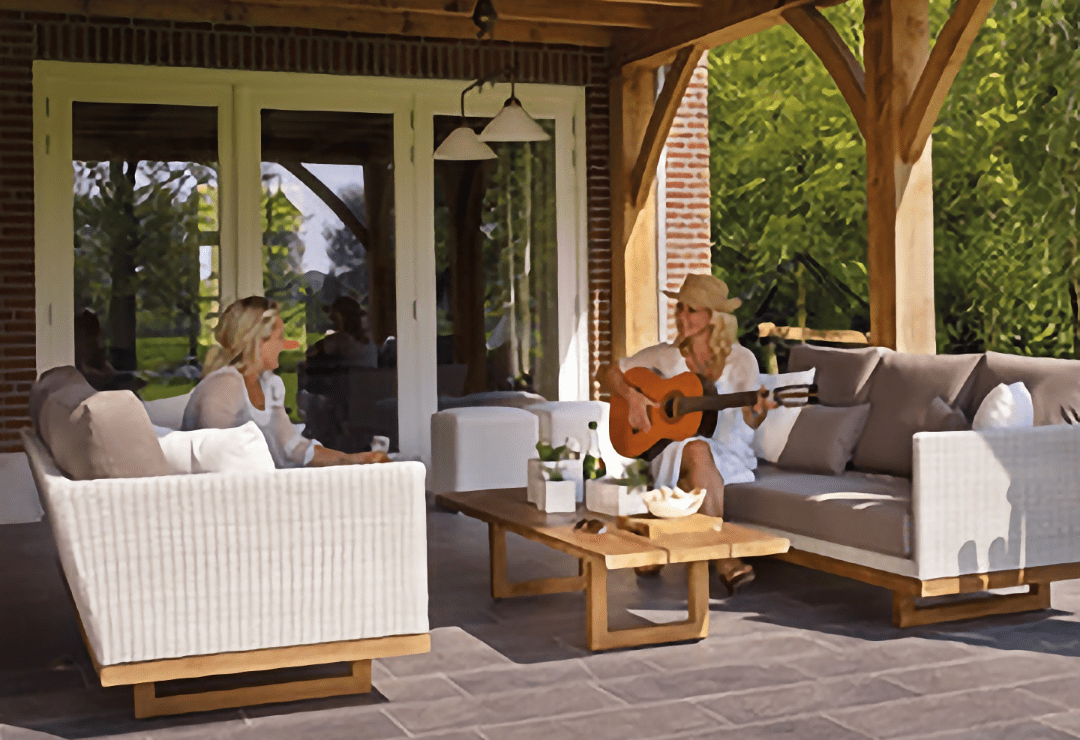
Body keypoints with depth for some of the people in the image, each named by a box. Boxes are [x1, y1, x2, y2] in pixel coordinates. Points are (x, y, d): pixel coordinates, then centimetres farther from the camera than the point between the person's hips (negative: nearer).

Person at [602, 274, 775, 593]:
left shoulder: (741, 359, -1)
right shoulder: (665, 356, 2)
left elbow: (749, 423, 4)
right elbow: (610, 374, 9)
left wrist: (758, 411, -20)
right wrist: (632, 396, -11)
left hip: (728, 452, 0)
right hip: (673, 446, 1)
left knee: (696, 482, -38)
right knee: (698, 451, -38)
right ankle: (724, 558, -40)